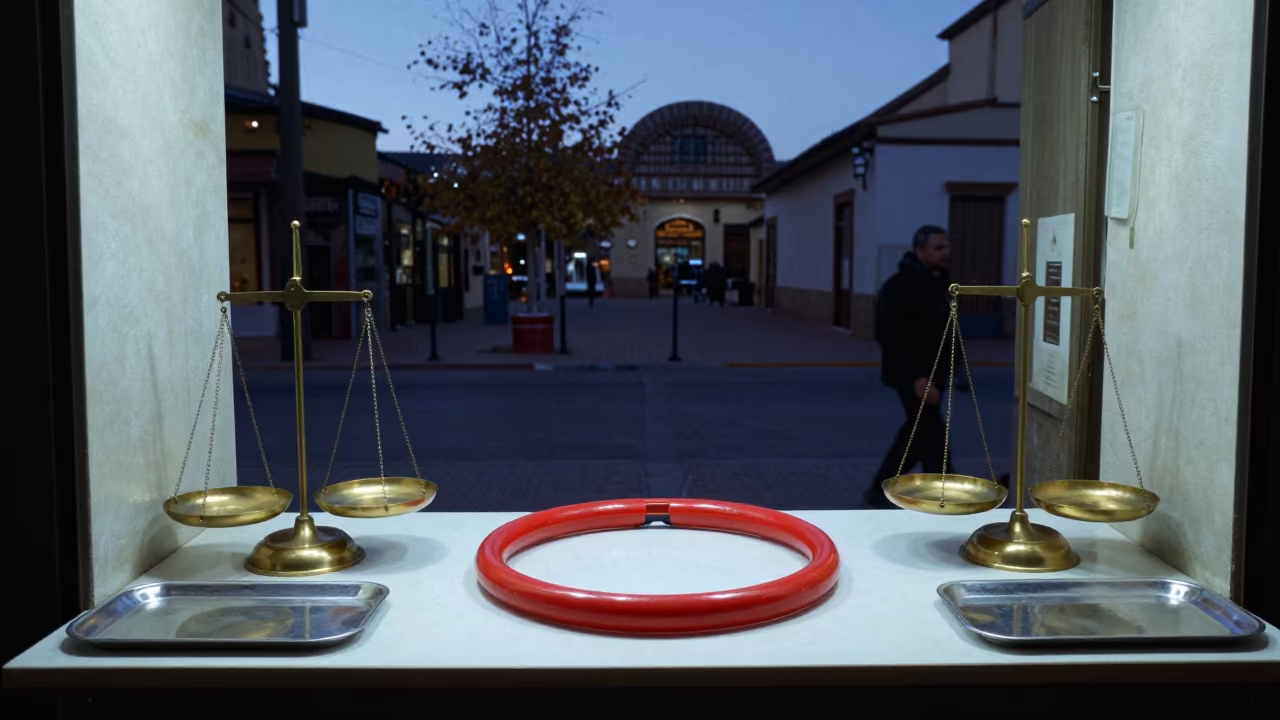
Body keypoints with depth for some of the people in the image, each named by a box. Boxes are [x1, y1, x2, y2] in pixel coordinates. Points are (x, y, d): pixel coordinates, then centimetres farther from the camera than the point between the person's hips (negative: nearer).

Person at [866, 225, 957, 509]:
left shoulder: (940, 282, 9)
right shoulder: (900, 287, -19)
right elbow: (890, 338, -25)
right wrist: (916, 377, -29)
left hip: (932, 372, 10)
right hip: (911, 375, -10)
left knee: (919, 432, 18)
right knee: (932, 435, -6)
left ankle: (880, 489, 31)